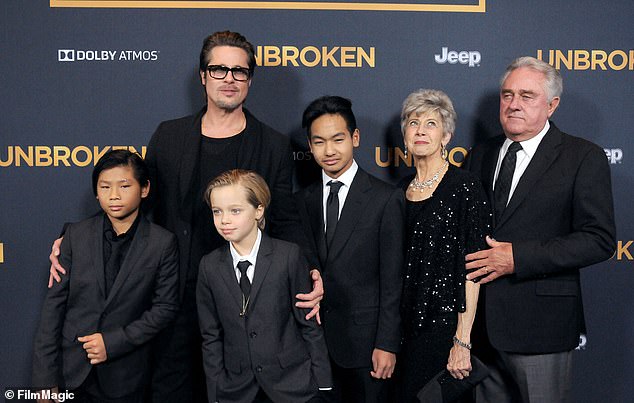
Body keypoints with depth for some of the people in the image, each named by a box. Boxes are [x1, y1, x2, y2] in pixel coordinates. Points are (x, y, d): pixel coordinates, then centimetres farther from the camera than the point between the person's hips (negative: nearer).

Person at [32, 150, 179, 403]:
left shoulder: (163, 243, -6)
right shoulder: (76, 235, -2)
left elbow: (166, 307, -5)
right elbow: (55, 303, -2)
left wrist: (113, 342, -13)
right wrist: (45, 377, -4)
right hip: (71, 371, 1)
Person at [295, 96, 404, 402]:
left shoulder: (386, 199, -9)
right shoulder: (305, 200, 6)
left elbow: (392, 280, -9)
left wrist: (387, 344, -11)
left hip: (365, 339, -4)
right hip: (317, 335, 4)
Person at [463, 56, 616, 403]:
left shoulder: (583, 158, -6)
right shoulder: (480, 156, 11)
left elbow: (600, 239, -12)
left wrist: (518, 258, -19)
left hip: (540, 324, -4)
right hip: (480, 322, 5)